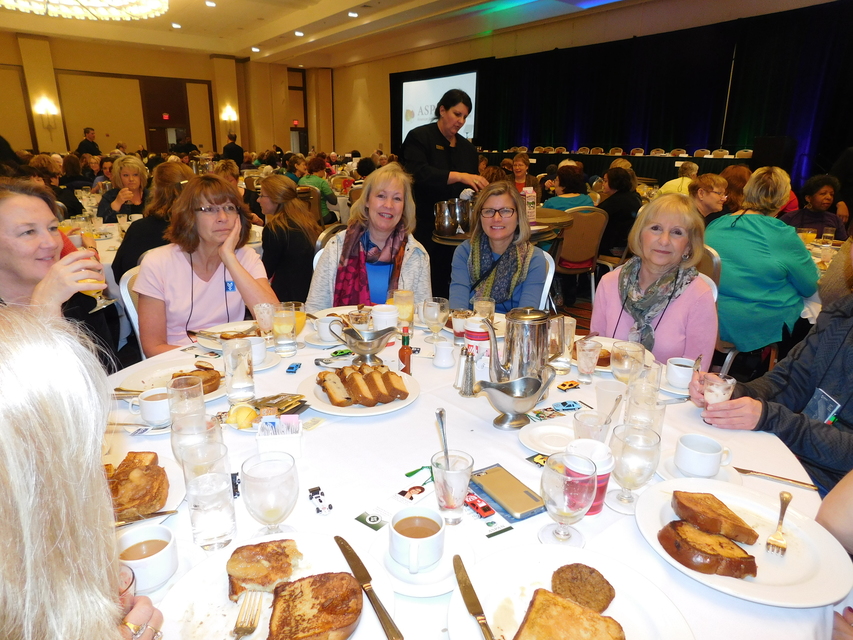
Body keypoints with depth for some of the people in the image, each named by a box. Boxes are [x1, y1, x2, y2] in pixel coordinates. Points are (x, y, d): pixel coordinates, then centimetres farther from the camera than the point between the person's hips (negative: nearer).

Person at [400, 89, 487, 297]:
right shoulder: (419, 137, -2)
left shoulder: (468, 148, 16)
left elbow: (473, 188, 21)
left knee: (447, 286, 5)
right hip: (425, 227, -5)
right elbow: (417, 173, -20)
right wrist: (458, 176, -28)